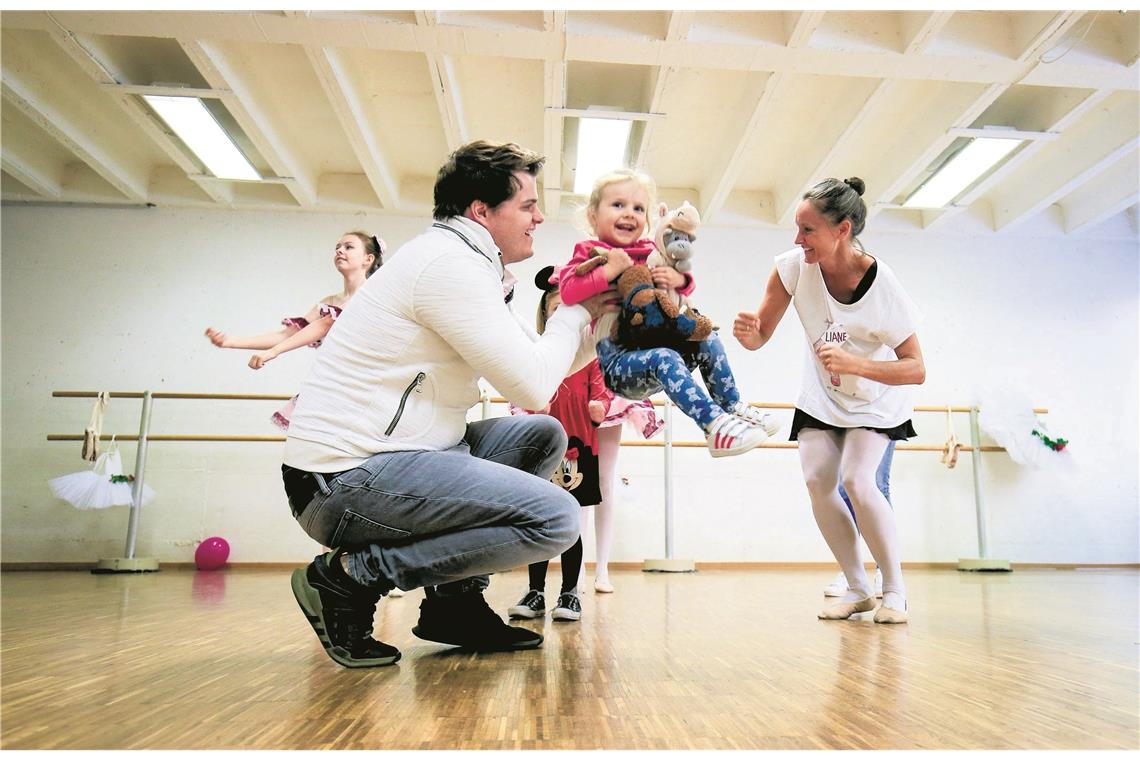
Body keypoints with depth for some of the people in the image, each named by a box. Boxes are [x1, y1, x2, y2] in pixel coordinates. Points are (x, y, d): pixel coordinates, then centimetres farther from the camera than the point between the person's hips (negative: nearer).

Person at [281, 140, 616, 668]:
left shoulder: (467, 264, 18)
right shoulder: (450, 260, -14)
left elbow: (544, 367, 20)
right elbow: (533, 386, -17)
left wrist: (604, 312, 12)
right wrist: (575, 313, -1)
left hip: (381, 457, 10)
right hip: (347, 479, -10)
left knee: (543, 437, 14)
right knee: (554, 518, -18)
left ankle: (455, 601, 10)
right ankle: (347, 578, -7)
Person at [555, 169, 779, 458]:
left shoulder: (651, 252, 16)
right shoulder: (590, 252, 1)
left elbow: (686, 285, 18)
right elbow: (567, 290, -17)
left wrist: (678, 279, -6)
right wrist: (609, 270, -22)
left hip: (656, 344, 7)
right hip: (616, 360, -7)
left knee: (708, 339, -5)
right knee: (664, 359, -33)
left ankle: (733, 408, 1)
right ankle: (715, 426, -38)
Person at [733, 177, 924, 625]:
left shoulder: (883, 286, -28)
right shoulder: (794, 266, -20)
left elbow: (916, 370, -24)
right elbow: (761, 335, -14)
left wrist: (855, 364, -40)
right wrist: (747, 332, -39)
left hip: (876, 400, -3)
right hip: (821, 398, 4)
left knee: (856, 479, -20)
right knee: (817, 482, -9)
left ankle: (895, 590, 1)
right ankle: (858, 588, 10)